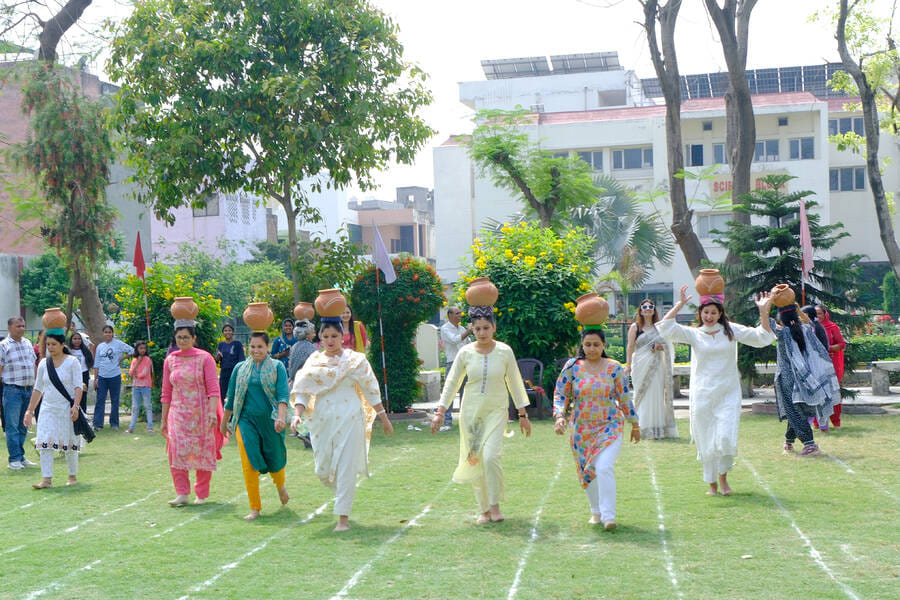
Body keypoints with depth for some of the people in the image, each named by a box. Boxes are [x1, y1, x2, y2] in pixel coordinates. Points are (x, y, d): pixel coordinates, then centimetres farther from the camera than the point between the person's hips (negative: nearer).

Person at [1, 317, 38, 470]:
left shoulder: (28, 344, 13)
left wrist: (35, 386, 18)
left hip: (28, 390, 6)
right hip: (13, 390, -6)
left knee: (23, 426, 11)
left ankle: (21, 457, 18)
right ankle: (14, 459, -2)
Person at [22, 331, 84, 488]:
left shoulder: (72, 362, -4)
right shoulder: (44, 363, 8)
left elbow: (78, 386, -10)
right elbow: (38, 389, 14)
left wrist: (75, 406, -23)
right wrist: (30, 411, 11)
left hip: (67, 409, -3)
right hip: (48, 408, 4)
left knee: (69, 444, 6)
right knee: (45, 444, -8)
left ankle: (73, 476, 20)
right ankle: (46, 479, -9)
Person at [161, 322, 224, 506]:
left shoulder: (205, 358, -3)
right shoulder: (170, 360, 8)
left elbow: (213, 388, -8)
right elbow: (166, 392, 12)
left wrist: (213, 411, -21)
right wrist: (164, 420, 11)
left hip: (201, 413, -2)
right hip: (178, 413, 2)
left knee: (203, 453, 3)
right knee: (177, 452, -11)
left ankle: (202, 494, 16)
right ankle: (182, 494, -7)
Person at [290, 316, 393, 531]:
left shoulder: (355, 360, 2)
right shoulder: (313, 362, 7)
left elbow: (371, 390, 7)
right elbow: (302, 391, 3)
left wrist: (383, 418, 8)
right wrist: (297, 414, -14)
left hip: (349, 419, -3)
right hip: (322, 420, 3)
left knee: (346, 468, -6)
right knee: (322, 470, 7)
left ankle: (343, 517, 0)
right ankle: (343, 495, 39)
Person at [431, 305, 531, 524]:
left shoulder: (504, 352, -3)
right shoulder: (466, 353, -2)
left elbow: (515, 383, 5)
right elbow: (451, 383, 5)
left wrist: (523, 415, 7)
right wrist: (440, 412, 0)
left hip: (496, 411, -2)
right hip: (471, 410, 2)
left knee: (490, 456, -18)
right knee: (475, 460, 2)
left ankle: (495, 505, -1)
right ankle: (484, 510, 14)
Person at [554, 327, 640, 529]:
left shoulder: (614, 368, -1)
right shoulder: (572, 367, -1)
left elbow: (624, 399, 8)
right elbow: (560, 394, 2)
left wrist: (635, 425, 13)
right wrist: (559, 416, -14)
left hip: (609, 427, -2)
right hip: (581, 429, 2)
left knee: (604, 467, -19)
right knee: (586, 472, 9)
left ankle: (608, 516, -14)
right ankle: (596, 512, 29)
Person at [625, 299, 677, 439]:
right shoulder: (635, 327, 3)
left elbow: (667, 345, 19)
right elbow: (630, 346, -2)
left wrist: (661, 347, -4)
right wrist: (628, 365, -9)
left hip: (656, 366, 3)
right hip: (641, 365, -3)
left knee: (657, 395, 1)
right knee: (642, 396, -3)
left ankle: (656, 430, 8)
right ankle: (643, 429, 2)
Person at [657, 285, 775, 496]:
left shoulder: (731, 330, 7)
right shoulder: (694, 334, 4)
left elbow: (762, 338, 5)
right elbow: (665, 328, -8)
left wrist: (764, 312, -6)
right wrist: (679, 304, -10)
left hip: (728, 394, 0)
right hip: (702, 395, 0)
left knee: (726, 437, -12)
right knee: (706, 441, 4)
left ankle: (723, 477, 13)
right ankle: (712, 483, 21)